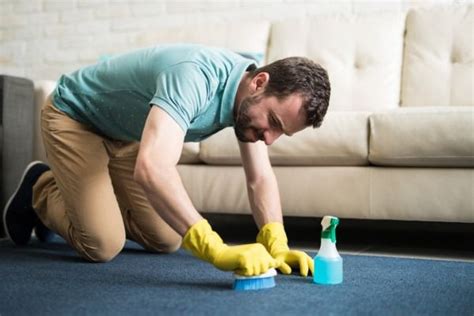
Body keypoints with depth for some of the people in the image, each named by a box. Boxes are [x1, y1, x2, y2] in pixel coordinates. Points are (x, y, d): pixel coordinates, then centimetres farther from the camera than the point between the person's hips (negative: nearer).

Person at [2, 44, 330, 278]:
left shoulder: (252, 99, -15)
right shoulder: (196, 77, -41)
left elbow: (261, 178, -11)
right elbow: (151, 167, -54)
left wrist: (276, 244, -28)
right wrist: (215, 249, -59)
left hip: (126, 135, 7)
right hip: (73, 117, -7)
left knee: (167, 241, 4)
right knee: (102, 245, -15)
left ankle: (75, 194, 26)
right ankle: (40, 192, 14)